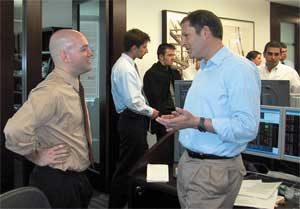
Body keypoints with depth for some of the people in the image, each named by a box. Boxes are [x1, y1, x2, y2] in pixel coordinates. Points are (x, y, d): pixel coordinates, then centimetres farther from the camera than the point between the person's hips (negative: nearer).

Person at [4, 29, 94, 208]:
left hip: (77, 179, 9)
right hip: (57, 182, -8)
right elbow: (15, 131, -38)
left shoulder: (73, 86, 4)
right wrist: (38, 156, -21)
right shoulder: (52, 91, -26)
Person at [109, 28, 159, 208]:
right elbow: (133, 102, -24)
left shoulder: (128, 65, 12)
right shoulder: (125, 68, -19)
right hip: (132, 120, -10)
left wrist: (148, 111, 11)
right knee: (128, 165, 0)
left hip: (135, 119, 10)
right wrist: (150, 112, -10)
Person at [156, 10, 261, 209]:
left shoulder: (239, 68, -16)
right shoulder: (204, 70, 15)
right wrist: (182, 120, 7)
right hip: (188, 161, 9)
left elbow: (247, 127, -24)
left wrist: (197, 123, -26)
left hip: (215, 169, -8)